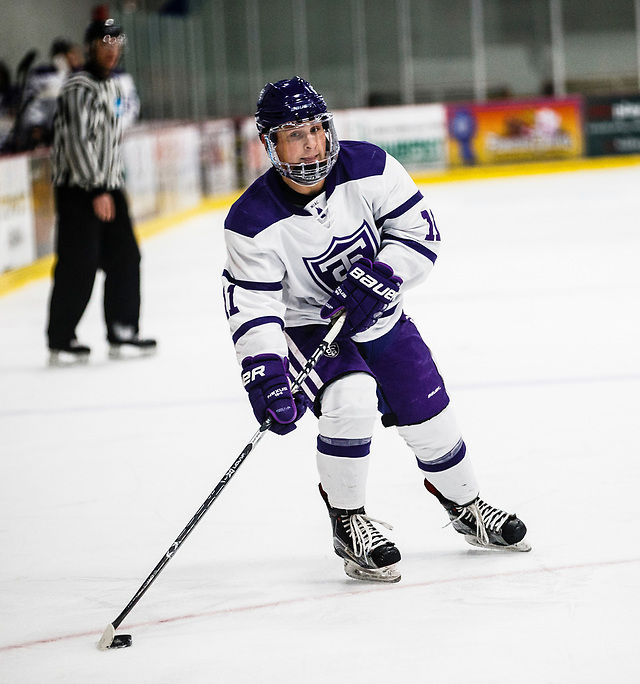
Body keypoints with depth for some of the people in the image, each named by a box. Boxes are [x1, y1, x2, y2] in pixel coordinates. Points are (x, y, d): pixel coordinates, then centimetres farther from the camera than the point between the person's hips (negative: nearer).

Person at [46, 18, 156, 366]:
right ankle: (61, 341, -1)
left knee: (125, 258, 7)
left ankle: (122, 334, 13)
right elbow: (77, 141, -21)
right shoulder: (79, 88, -14)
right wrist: (97, 191, -23)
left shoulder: (114, 86, 16)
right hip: (77, 190, -9)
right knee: (79, 265, -8)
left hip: (107, 188, 9)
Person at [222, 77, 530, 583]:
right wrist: (265, 374, -38)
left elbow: (420, 228, -13)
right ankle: (348, 524, -9)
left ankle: (467, 507, 37)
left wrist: (380, 277, -28)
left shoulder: (368, 168, -19)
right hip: (308, 327, -4)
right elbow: (251, 306, -26)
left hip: (379, 315, 4)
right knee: (351, 399, -29)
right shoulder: (253, 222, -26)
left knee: (429, 413, 9)